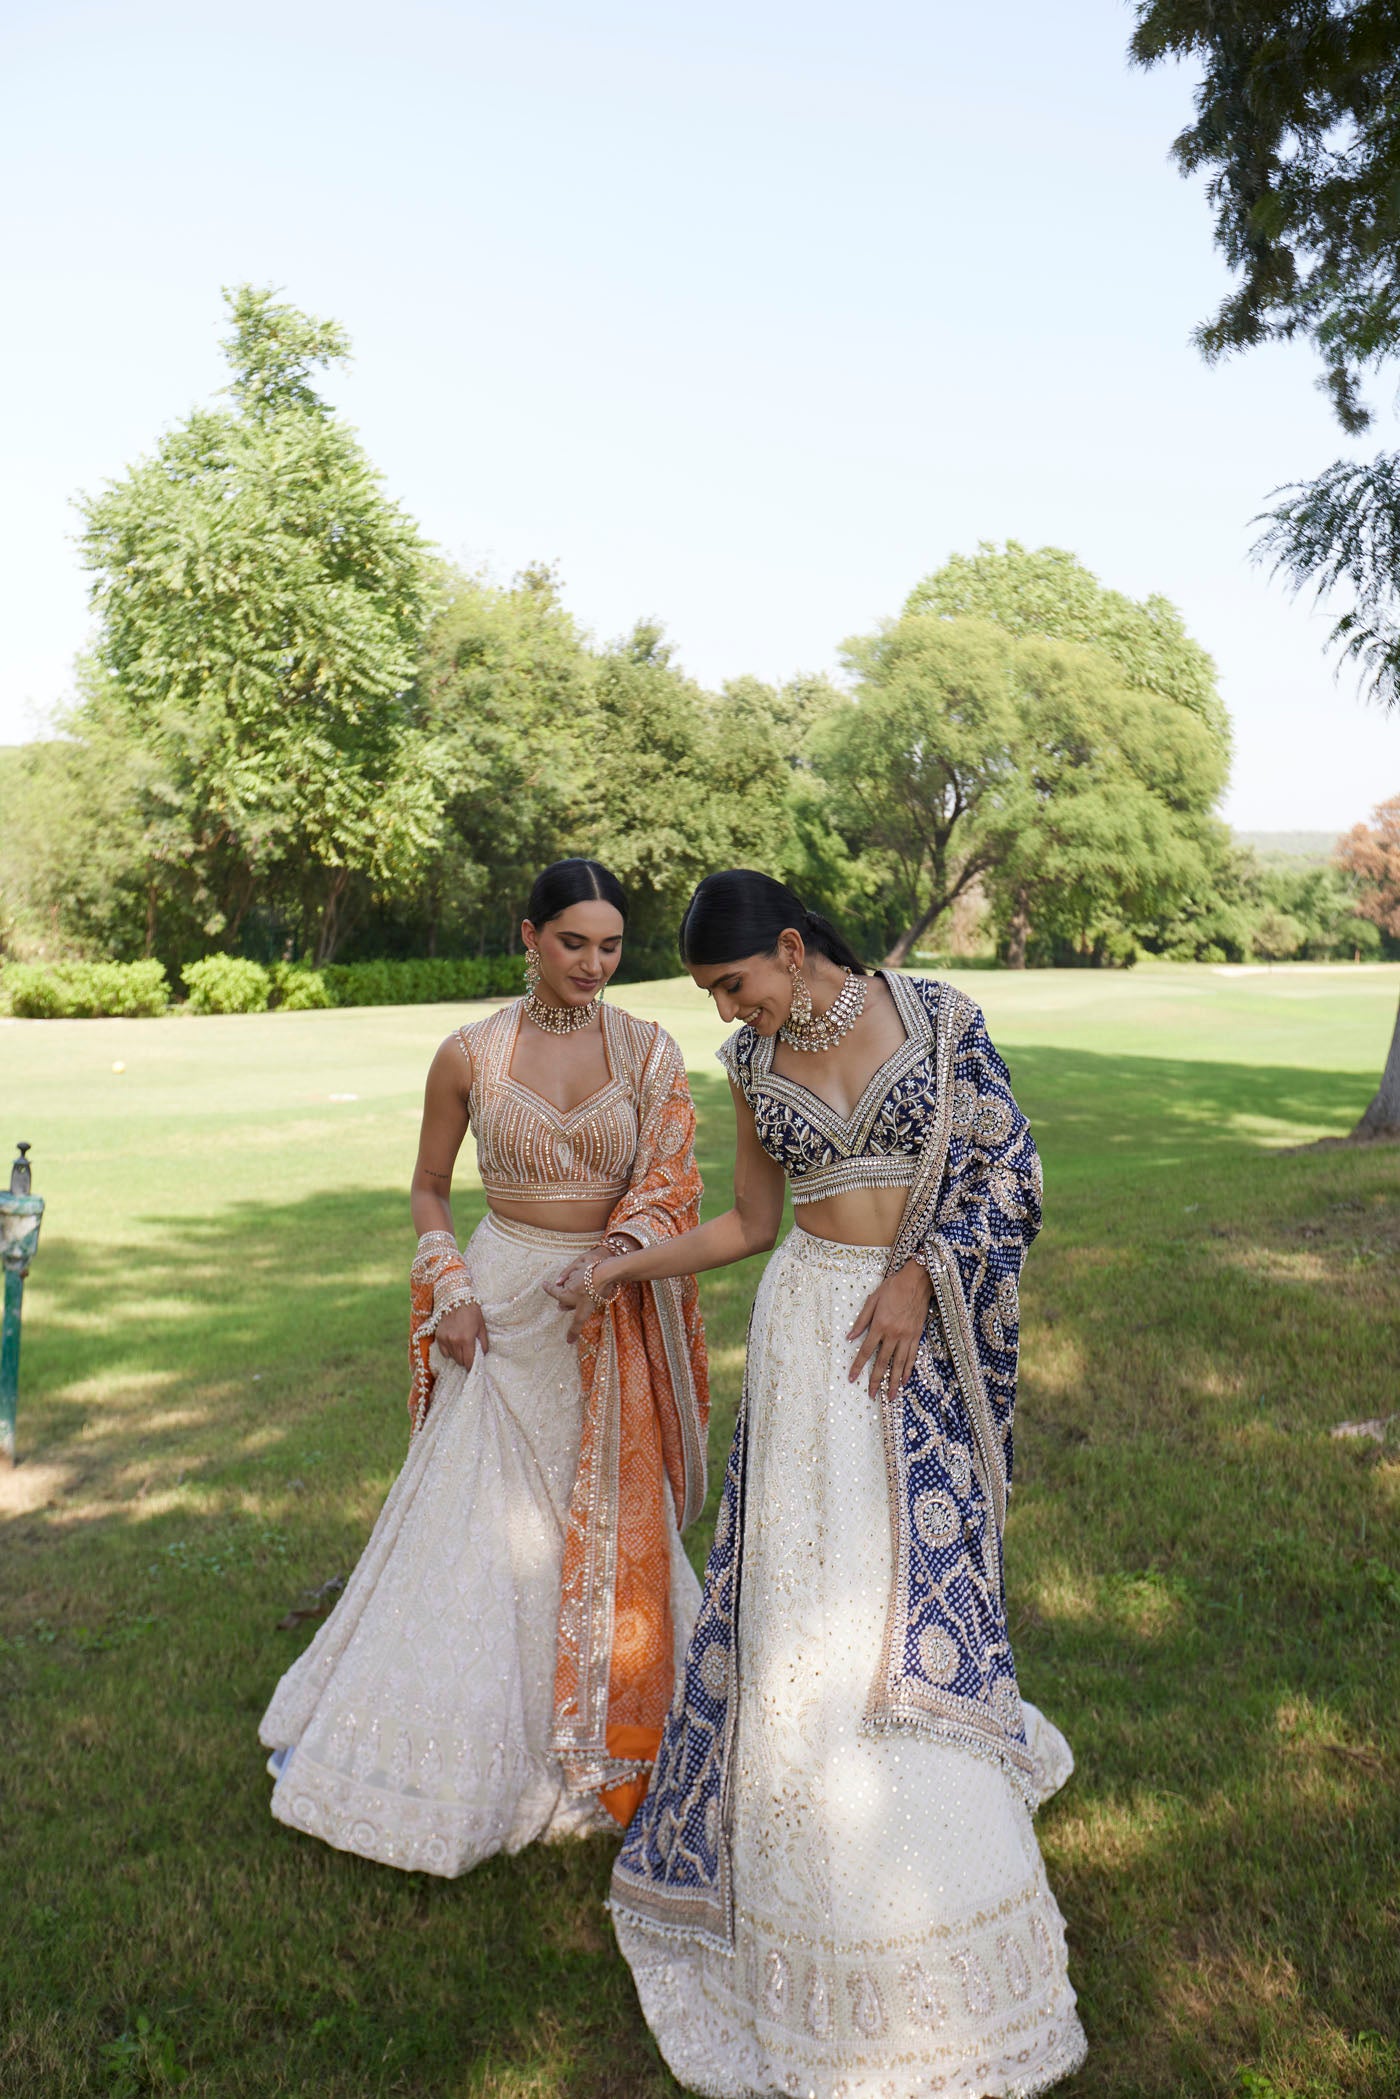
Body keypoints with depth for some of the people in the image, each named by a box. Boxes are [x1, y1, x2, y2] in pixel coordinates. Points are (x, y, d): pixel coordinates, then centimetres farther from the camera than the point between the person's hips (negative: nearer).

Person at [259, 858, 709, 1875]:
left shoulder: (650, 1052, -2)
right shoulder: (470, 1053, -4)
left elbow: (670, 1185, -4)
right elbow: (430, 1187, 7)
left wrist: (616, 1257, -23)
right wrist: (451, 1291, -6)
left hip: (613, 1313, 1)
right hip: (505, 1303, -1)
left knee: (608, 1524, 11)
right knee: (474, 1520, 5)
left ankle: (597, 1735, 33)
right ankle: (438, 1741, 26)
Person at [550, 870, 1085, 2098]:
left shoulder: (938, 1019, -5)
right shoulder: (755, 1065, 3)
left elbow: (1008, 1168, -4)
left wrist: (919, 1274, -14)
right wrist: (627, 1267, 6)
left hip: (923, 1331, -1)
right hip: (811, 1331, 2)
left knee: (922, 1573, 7)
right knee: (803, 1581, 3)